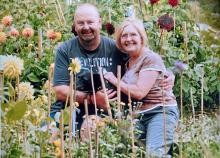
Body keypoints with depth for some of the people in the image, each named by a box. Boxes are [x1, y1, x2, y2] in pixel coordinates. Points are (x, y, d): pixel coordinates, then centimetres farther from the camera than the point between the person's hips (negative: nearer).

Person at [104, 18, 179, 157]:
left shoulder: (151, 59, -9)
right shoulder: (127, 61, 16)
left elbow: (139, 92, -17)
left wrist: (114, 80, -7)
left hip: (161, 111, -7)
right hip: (139, 114, 7)